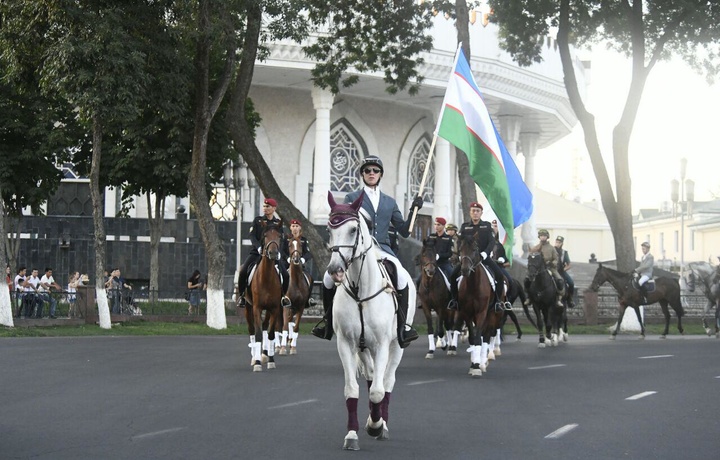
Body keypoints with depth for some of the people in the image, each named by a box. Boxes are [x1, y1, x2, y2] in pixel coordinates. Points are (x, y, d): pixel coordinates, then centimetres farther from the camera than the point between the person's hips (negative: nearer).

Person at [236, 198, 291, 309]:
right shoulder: (257, 220, 7)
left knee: (285, 275, -15)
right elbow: (252, 236, -3)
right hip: (257, 252, 0)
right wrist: (259, 247, -21)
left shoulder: (278, 223, 9)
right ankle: (241, 296, -1)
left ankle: (283, 296, 9)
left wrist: (278, 252, -16)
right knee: (243, 272, -20)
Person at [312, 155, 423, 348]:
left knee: (403, 277, -29)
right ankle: (328, 318, 1)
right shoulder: (352, 198, 14)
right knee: (330, 276, -24)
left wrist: (413, 210, 6)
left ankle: (403, 325, -19)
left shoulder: (390, 202, 20)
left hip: (382, 249, 1)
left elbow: (404, 231, 18)